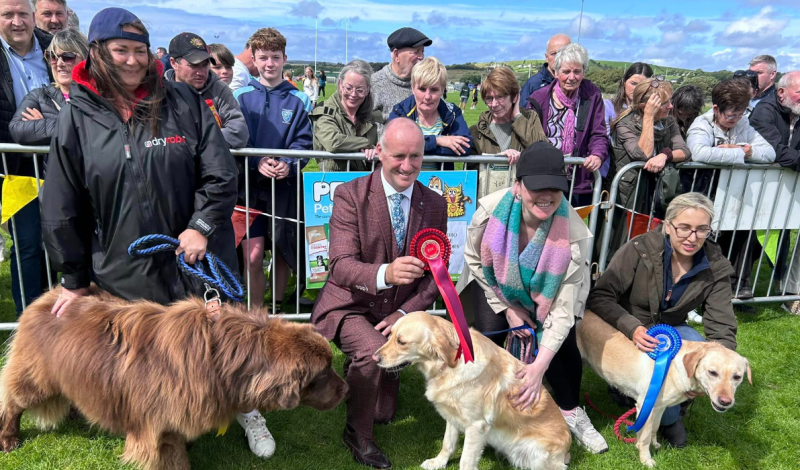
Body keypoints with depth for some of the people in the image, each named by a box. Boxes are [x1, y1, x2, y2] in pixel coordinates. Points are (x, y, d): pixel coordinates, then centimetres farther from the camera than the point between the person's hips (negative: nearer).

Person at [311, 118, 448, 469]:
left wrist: (405, 313, -15)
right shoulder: (351, 195, -14)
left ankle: (359, 371, 41)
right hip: (350, 305, -4)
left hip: (398, 312, 4)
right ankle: (357, 433, -5)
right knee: (374, 352, -34)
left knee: (384, 414, 7)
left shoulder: (435, 205, -2)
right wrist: (385, 274, -44)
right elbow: (341, 265, -24)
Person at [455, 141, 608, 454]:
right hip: (495, 283, 1)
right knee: (488, 337, -18)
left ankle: (571, 412, 13)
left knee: (564, 343, -17)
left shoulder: (573, 233, -35)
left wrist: (540, 365, -38)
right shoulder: (491, 209, -34)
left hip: (545, 293, 0)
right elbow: (473, 259, -12)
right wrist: (507, 308, -11)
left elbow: (564, 308, -31)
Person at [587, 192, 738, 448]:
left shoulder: (715, 267, -12)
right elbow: (599, 297, -21)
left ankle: (673, 407, 7)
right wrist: (632, 327, -38)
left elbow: (722, 329, -14)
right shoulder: (640, 249, -22)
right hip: (626, 330, -3)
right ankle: (669, 419, 5)